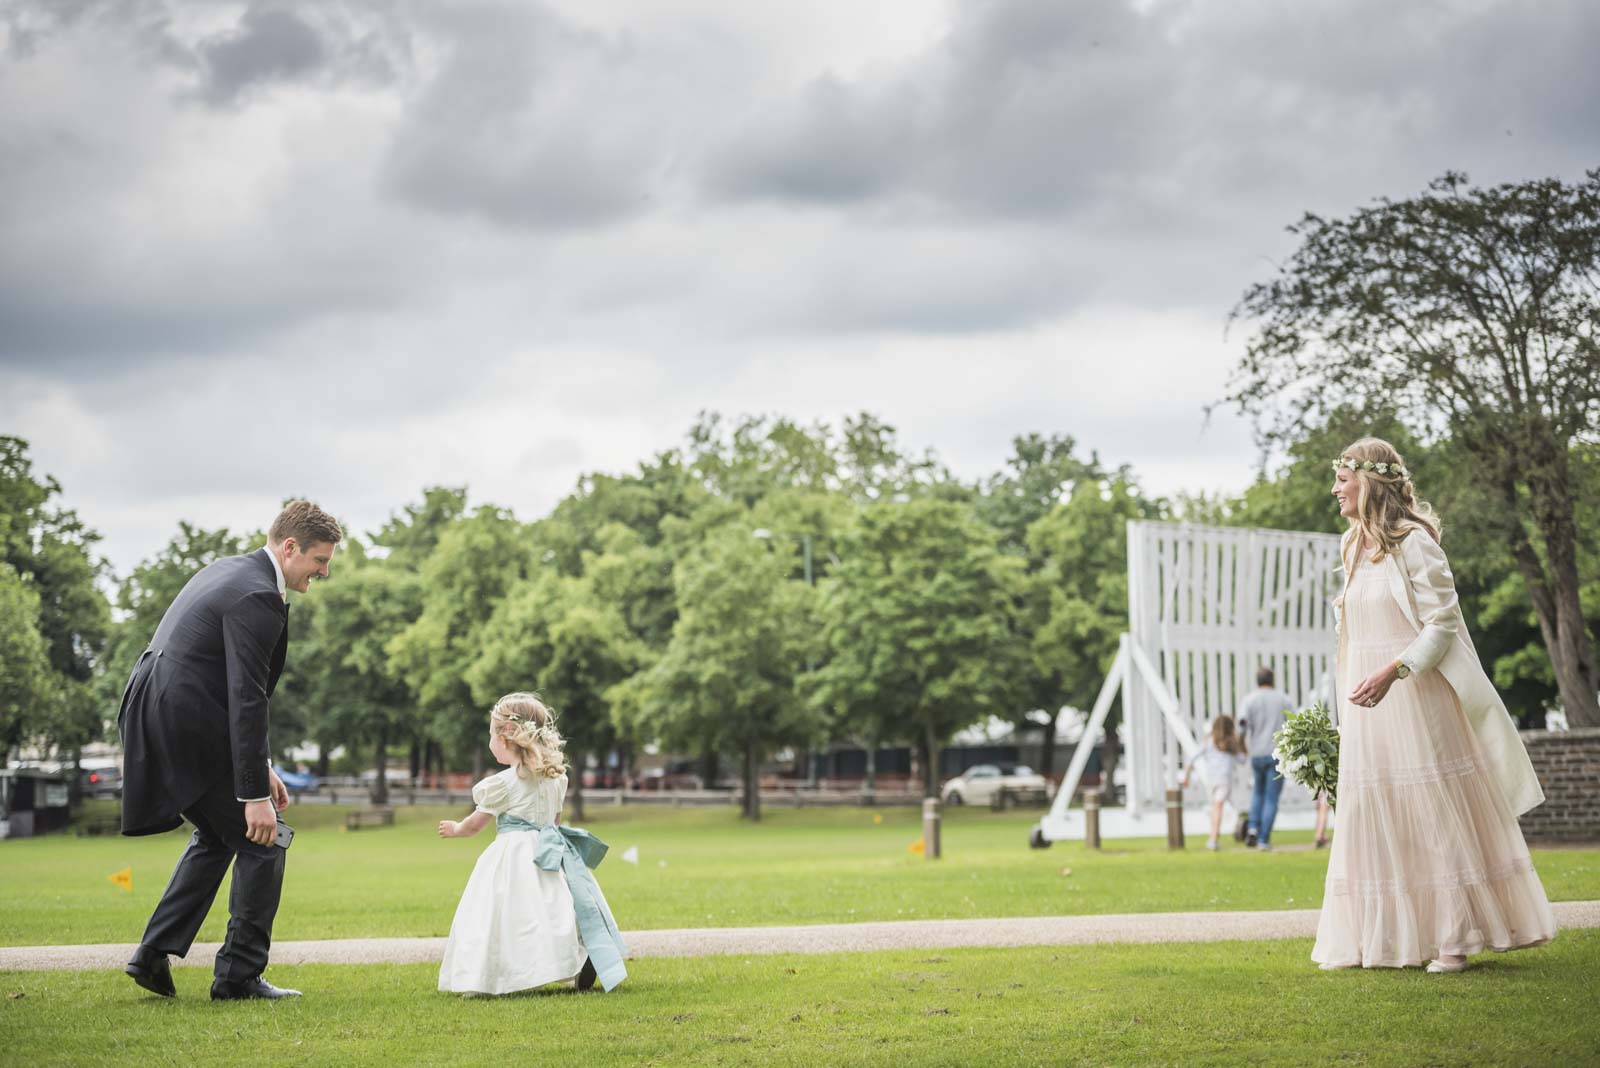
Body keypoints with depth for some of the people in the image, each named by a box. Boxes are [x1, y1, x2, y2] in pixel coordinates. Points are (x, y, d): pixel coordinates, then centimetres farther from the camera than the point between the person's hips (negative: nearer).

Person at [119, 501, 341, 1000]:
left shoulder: (228, 570, 17)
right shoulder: (257, 597, -16)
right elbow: (247, 700, -21)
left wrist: (259, 768, 20)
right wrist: (256, 793, -20)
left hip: (151, 720, 10)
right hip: (186, 728, -10)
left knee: (217, 834, 24)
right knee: (262, 837, 0)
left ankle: (154, 954, 20)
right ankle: (239, 974, 4)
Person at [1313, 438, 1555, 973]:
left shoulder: (1413, 542, -9)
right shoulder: (1354, 548, 14)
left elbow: (1444, 622, -14)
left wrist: (1391, 673, -26)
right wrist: (1347, 706, 17)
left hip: (1416, 699, -7)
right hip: (1368, 707, 8)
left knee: (1433, 811, -3)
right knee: (1373, 816, 6)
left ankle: (1453, 938, 2)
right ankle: (1384, 939, 11)